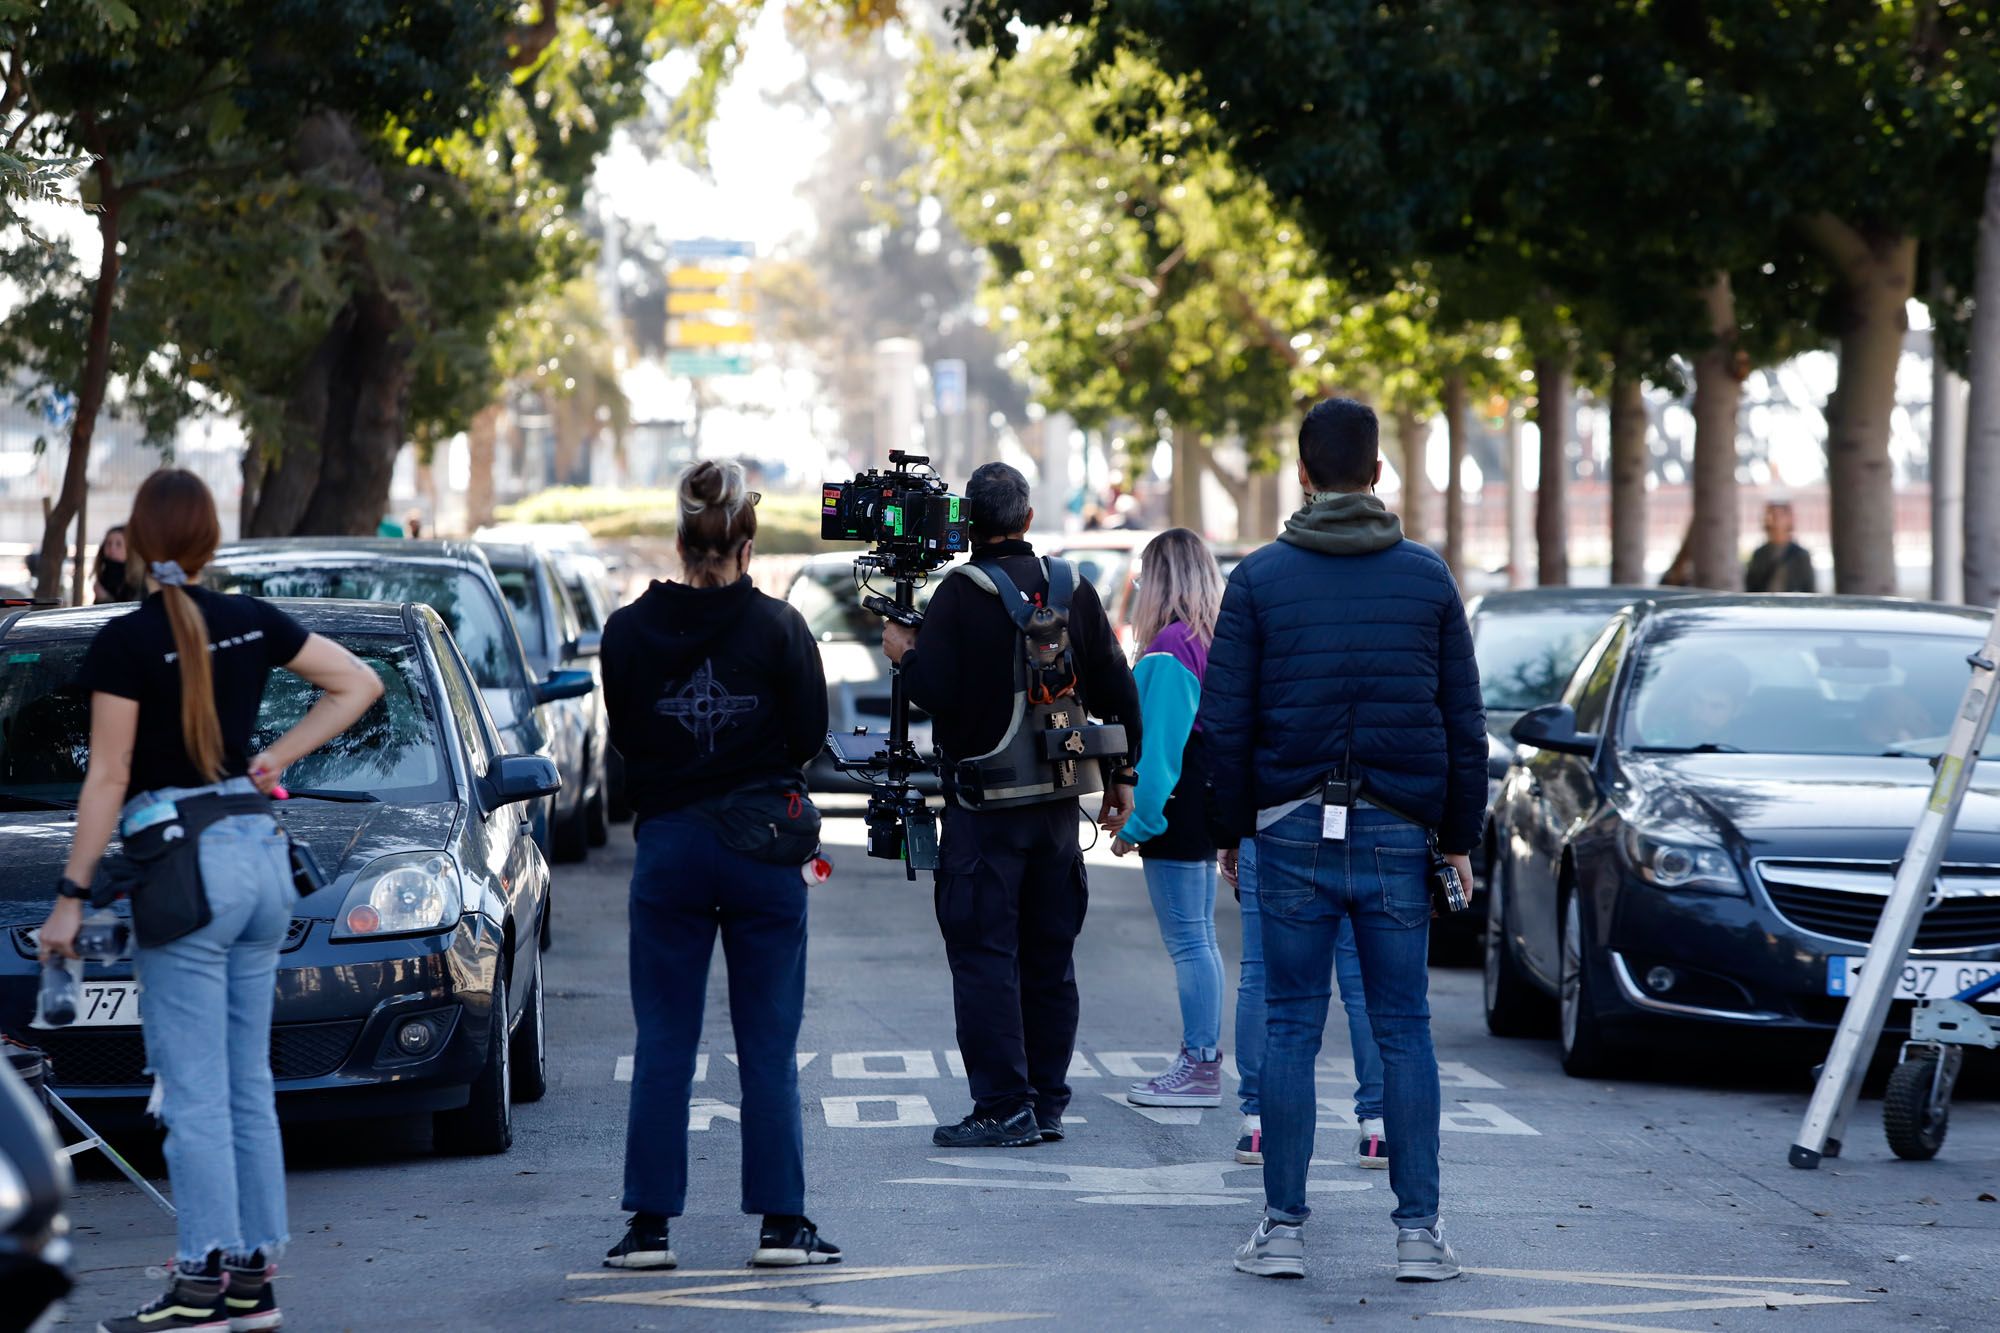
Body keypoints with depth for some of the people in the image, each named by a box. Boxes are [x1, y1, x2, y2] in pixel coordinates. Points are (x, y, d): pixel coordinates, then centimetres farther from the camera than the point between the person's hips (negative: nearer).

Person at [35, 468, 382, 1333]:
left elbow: (107, 780, -11)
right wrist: (280, 757, 9)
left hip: (186, 868, -7)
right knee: (247, 1084, 11)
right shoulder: (252, 623, 6)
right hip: (261, 852, 7)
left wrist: (72, 895, -6)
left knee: (194, 1092, -4)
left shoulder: (126, 642, -11)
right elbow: (359, 684, 12)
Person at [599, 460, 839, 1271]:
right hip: (763, 850, -1)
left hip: (667, 847, 1)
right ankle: (781, 1225, 5)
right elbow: (810, 737, 0)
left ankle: (650, 1226, 6)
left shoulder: (629, 632, -5)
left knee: (662, 1045, 7)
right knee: (769, 1046, 5)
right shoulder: (777, 628, -9)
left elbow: (622, 740, 5)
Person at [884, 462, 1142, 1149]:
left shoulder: (961, 592, -11)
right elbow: (1117, 691, 8)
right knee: (1048, 957, 12)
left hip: (983, 805, -5)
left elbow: (933, 691, -18)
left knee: (984, 955, -2)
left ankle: (1003, 1108, -6)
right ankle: (1046, 1104, 15)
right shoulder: (1073, 588, 5)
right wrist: (1120, 776, 18)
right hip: (1057, 801, 5)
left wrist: (903, 652, 2)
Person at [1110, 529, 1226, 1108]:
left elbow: (1157, 746, -18)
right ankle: (1204, 1057, 20)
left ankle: (1199, 1069, -6)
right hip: (1210, 807, 9)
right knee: (1199, 937, 15)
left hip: (1176, 807, -9)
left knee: (1187, 940, -7)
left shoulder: (1168, 653, -16)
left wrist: (1137, 822, -13)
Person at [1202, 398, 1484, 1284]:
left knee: (1291, 1029, 5)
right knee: (1403, 1031, 4)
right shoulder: (1427, 578, 4)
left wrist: (1231, 827, 10)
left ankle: (1283, 1228, 4)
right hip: (1397, 836, 1)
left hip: (1293, 833, -1)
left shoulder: (1260, 579, -1)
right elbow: (1464, 722, 6)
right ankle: (1418, 1231, 3)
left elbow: (1225, 722, -1)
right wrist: (1460, 837, 13)